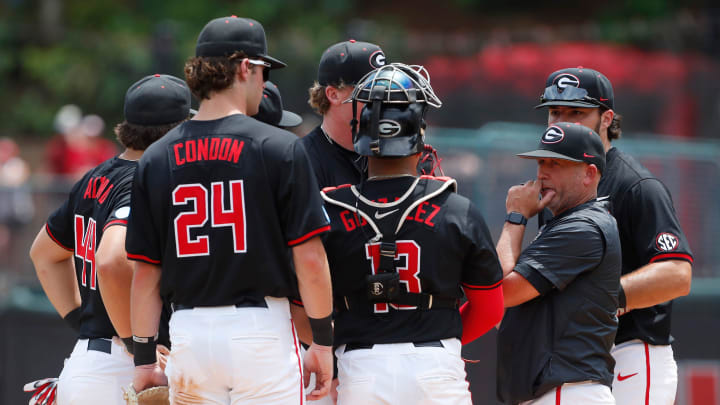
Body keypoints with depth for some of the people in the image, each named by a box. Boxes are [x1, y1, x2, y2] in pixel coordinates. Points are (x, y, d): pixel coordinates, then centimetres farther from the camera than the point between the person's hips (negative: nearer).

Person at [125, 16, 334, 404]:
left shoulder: (155, 159, 5)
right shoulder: (279, 148, -6)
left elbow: (145, 272, 5)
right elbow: (309, 258, -8)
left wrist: (144, 358, 11)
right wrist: (322, 343, 1)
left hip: (189, 333, 4)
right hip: (262, 328, -4)